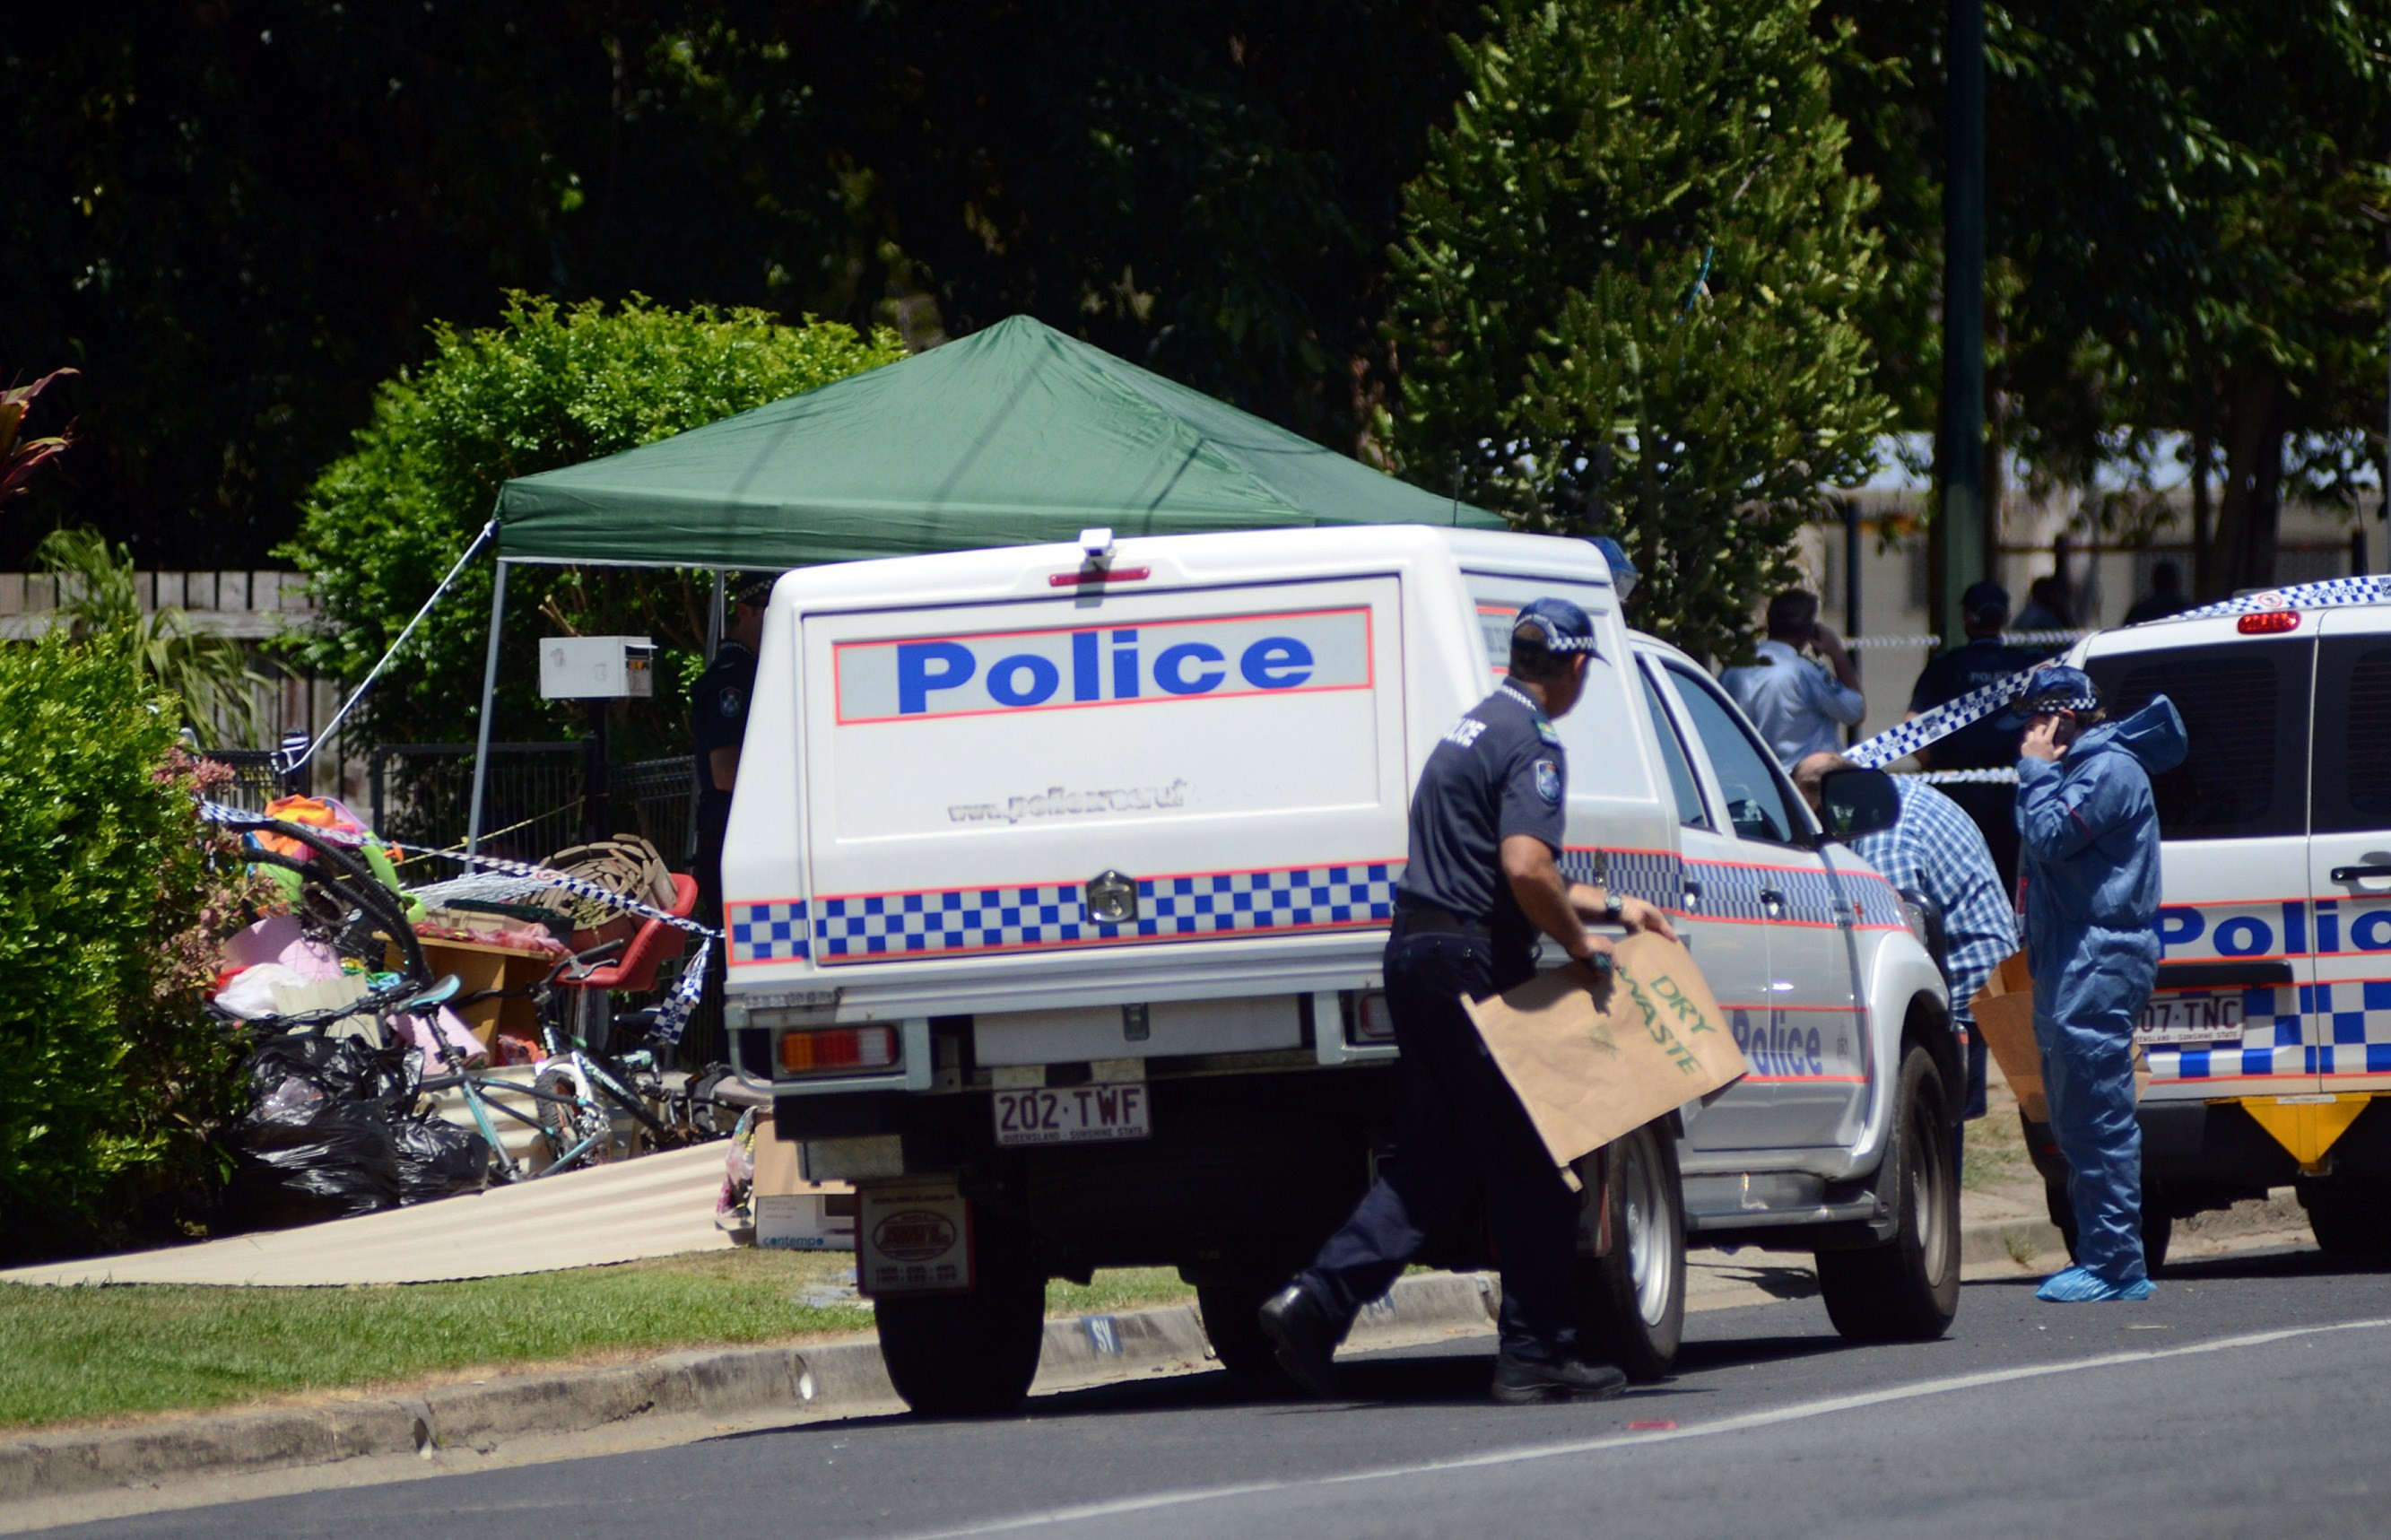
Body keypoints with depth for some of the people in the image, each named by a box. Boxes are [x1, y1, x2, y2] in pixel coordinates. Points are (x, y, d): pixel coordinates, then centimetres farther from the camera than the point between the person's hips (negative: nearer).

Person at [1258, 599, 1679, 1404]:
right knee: (1532, 1162, 0)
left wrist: (1610, 907, 29)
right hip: (1475, 961, -9)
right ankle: (1536, 1352, 4)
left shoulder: (1476, 727, 19)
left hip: (1415, 950, 9)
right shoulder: (1530, 743, -12)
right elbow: (1525, 868, -26)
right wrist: (1578, 942, -11)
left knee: (1434, 1157, 12)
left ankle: (1319, 1301, -2)